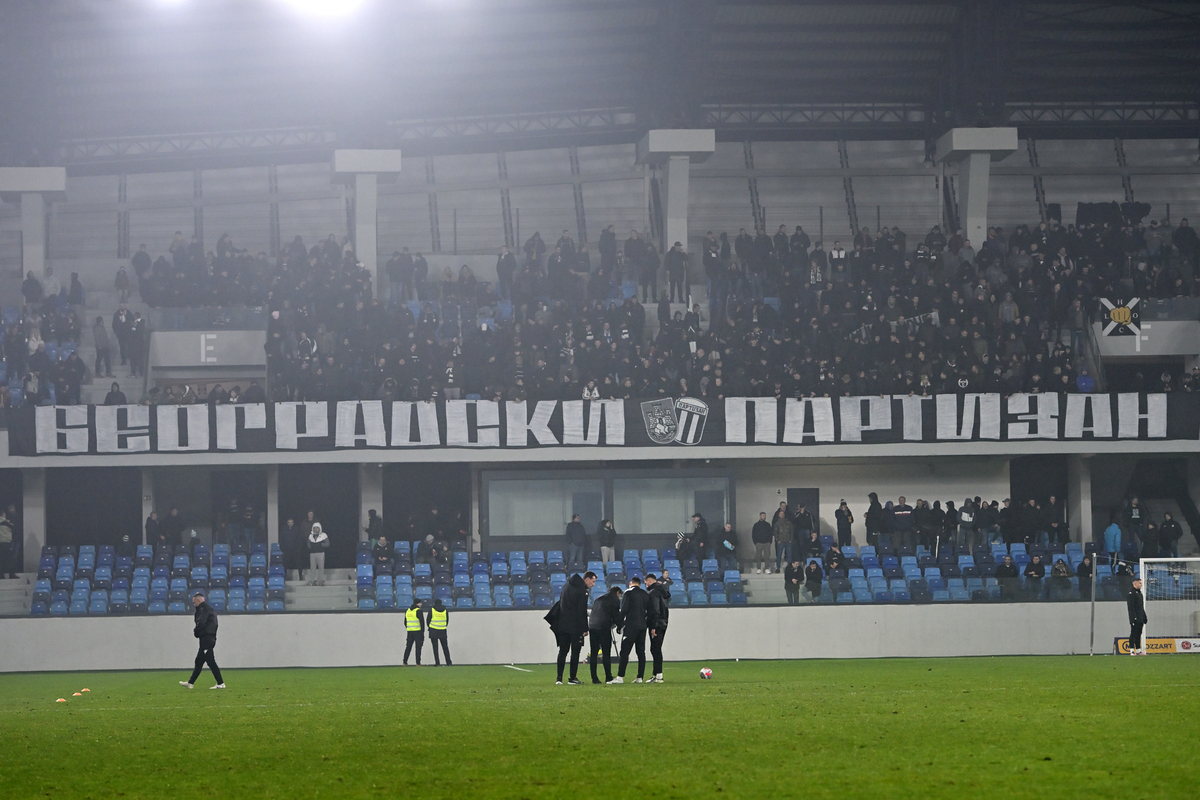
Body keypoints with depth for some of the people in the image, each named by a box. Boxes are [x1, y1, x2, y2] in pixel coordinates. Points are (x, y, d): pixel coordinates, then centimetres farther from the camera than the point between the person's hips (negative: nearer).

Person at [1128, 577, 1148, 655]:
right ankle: (1132, 650, -10)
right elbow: (1131, 606, -17)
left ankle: (1138, 650, 11)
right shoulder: (1131, 592, -9)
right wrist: (1134, 617, -23)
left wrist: (1144, 617, 21)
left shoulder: (1139, 592, 21)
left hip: (1140, 619, 9)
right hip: (1135, 619, -9)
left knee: (1138, 634, 9)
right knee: (1133, 633, -10)